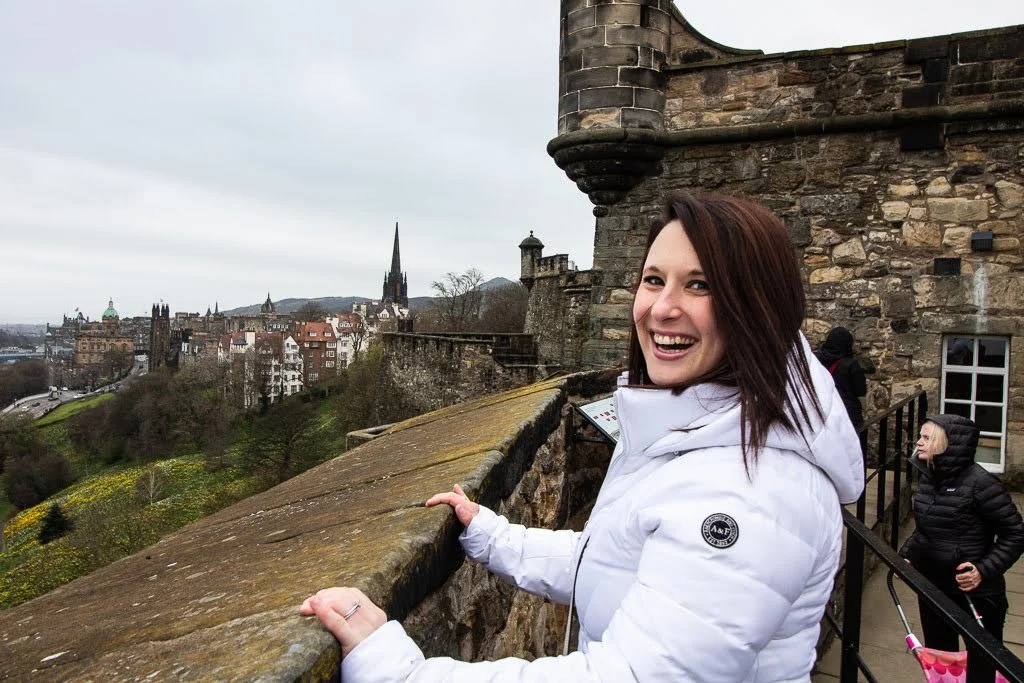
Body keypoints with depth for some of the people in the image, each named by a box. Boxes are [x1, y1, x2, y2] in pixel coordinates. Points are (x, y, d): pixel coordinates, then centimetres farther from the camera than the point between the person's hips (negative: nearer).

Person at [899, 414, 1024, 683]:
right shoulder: (928, 478, 2)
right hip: (932, 588, 7)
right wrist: (906, 554, 3)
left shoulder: (980, 483, -20)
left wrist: (984, 570, -23)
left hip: (976, 594, -6)